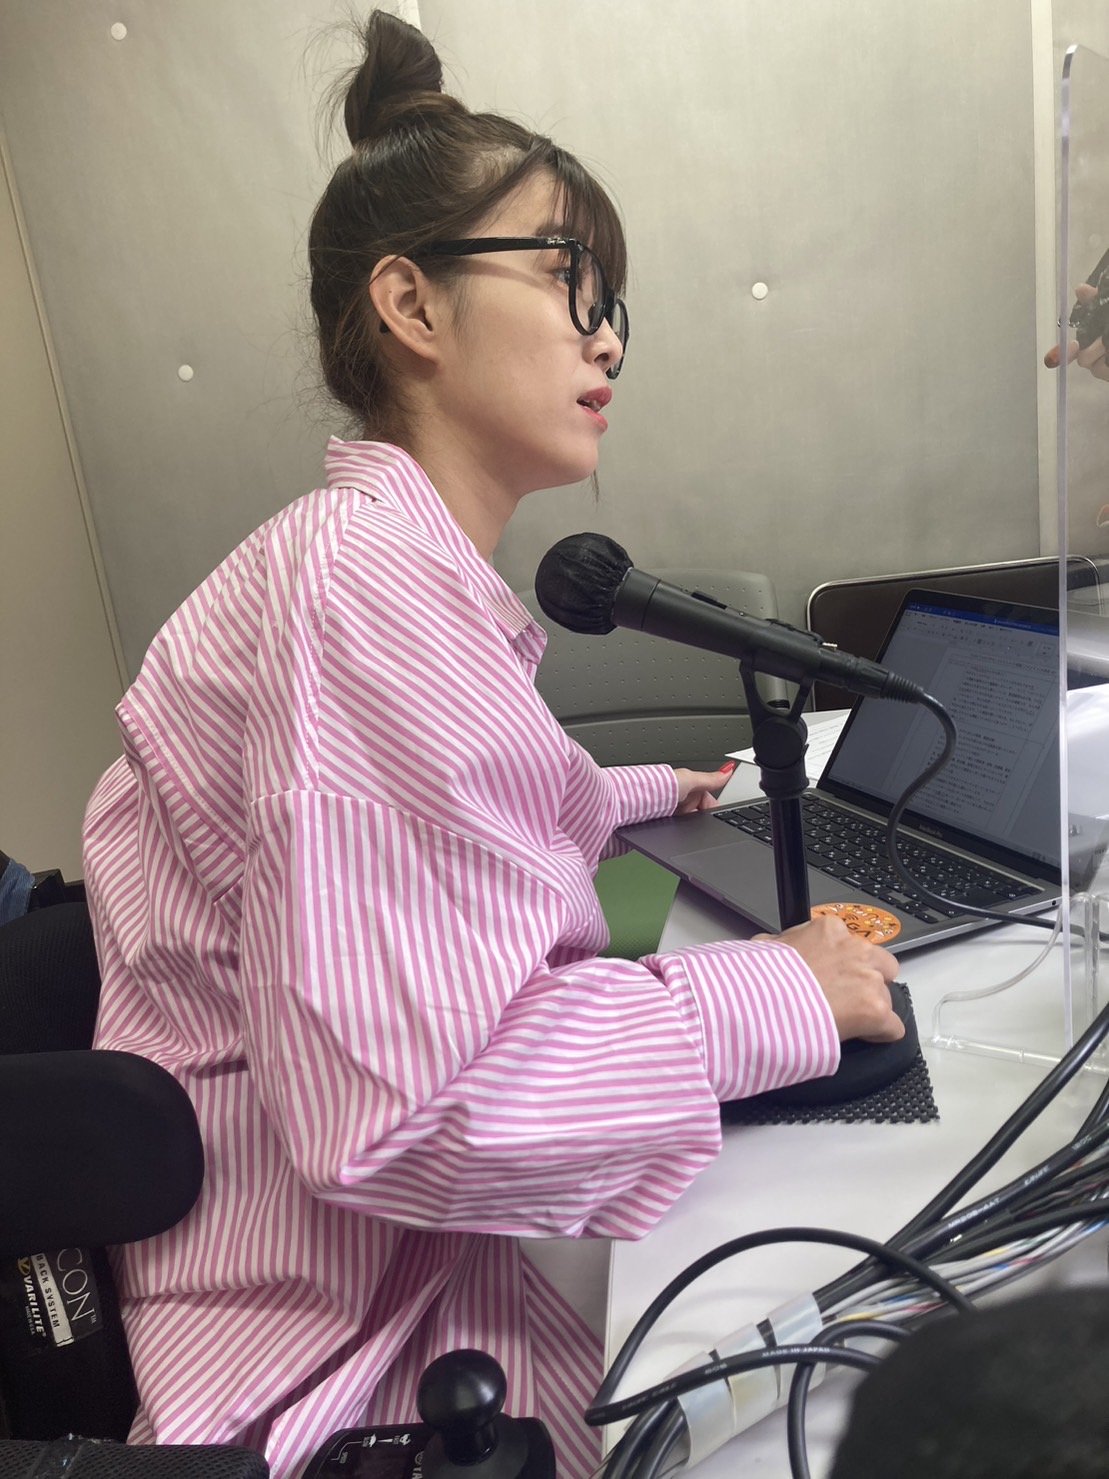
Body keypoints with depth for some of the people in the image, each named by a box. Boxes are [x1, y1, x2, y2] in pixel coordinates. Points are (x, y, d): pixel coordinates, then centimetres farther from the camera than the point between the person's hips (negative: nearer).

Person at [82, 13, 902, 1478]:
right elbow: (403, 1100, -32)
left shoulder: (414, 558, 7)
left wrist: (655, 791, 22)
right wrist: (775, 998, -22)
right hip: (330, 1315, -9)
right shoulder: (373, 583, -26)